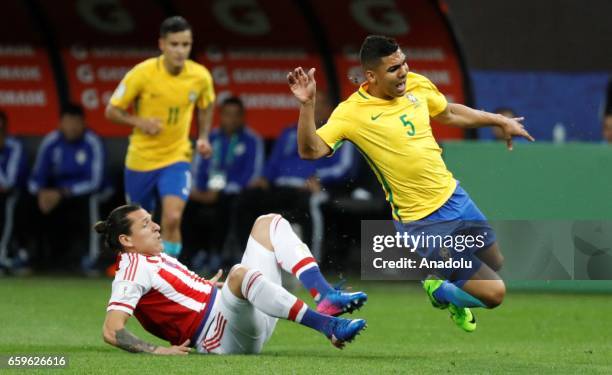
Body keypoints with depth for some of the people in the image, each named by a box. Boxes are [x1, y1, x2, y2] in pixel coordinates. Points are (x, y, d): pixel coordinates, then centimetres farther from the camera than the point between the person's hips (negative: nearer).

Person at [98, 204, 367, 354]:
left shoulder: (156, 259, 21)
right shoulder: (134, 270, -8)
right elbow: (111, 331, -20)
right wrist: (156, 351, -27)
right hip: (223, 338, -11)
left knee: (269, 223, 12)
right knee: (240, 273, -42)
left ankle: (327, 297, -11)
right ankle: (329, 326, -46)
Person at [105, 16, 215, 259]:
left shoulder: (200, 76, -8)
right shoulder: (142, 74, -16)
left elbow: (206, 106, 15)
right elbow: (112, 111, -6)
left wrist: (203, 137, 0)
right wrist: (139, 122, -23)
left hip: (176, 158, 0)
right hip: (140, 159, 0)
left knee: (172, 218, -23)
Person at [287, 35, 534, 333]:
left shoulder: (417, 85, -1)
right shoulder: (352, 113, -19)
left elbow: (449, 114, 19)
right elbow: (311, 150, -27)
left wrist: (499, 121, 24)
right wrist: (307, 105, -39)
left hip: (454, 196, 7)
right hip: (423, 222, -7)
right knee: (493, 292, -7)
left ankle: (443, 283, 47)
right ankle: (440, 292, 22)